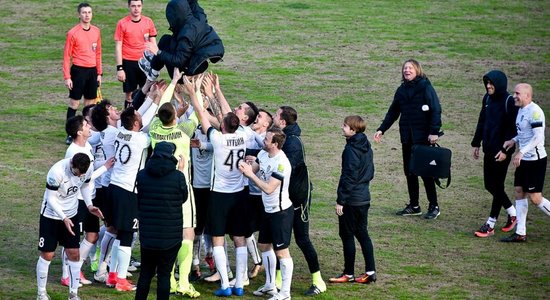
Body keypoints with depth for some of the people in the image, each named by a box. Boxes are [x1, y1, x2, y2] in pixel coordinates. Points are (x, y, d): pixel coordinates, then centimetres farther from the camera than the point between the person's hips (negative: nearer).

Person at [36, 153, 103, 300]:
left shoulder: (88, 170, -13)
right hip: (51, 215, -5)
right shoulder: (57, 172, -30)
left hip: (71, 215, 5)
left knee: (74, 254, 1)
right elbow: (51, 198, -23)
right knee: (47, 255, 0)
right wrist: (64, 218, -31)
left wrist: (89, 205, -6)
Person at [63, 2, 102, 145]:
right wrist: (67, 77, -10)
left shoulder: (96, 31, 8)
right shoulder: (73, 33, -7)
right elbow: (67, 56, -6)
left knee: (90, 103, 9)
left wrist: (99, 73, 12)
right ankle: (70, 135, 1)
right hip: (79, 70, -5)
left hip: (92, 71, 5)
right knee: (74, 103, -3)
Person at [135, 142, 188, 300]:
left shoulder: (142, 175, -3)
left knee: (146, 272, 14)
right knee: (164, 274, 3)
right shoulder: (178, 176, -13)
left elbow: (139, 200, 7)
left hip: (147, 234, 3)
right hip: (171, 235, -3)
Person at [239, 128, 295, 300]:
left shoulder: (281, 163, -25)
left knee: (281, 252, -5)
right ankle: (270, 286, 33)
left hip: (281, 212, -10)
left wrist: (250, 174, -26)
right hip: (268, 210, 10)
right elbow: (252, 170, 8)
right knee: (264, 245, 19)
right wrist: (247, 166, -15)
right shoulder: (263, 155, 1)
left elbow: (269, 188, -28)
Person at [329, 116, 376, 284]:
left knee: (347, 235, 1)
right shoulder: (366, 147, 8)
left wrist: (340, 201, -17)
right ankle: (370, 272, 13)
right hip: (364, 198, 9)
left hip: (351, 199, -9)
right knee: (362, 233, 14)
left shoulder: (351, 149, -19)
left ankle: (348, 274, 7)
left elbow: (349, 177, -20)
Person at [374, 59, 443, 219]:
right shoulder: (402, 90, 11)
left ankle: (434, 206, 4)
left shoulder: (425, 87, -7)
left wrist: (434, 131, -21)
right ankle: (414, 206, 17)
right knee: (409, 171, 8)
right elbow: (393, 112, 16)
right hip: (407, 137, 6)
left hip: (423, 136, -6)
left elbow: (436, 110, -13)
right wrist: (381, 129, 8)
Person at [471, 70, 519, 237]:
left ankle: (490, 225, 2)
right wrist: (476, 143, 15)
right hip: (489, 149, 8)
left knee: (497, 186, -2)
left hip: (501, 151, -8)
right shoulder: (487, 99, 9)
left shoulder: (509, 101, -14)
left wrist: (506, 150, -19)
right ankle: (512, 213, 29)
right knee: (489, 185, 11)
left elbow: (513, 128, -16)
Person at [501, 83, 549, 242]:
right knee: (519, 192, 9)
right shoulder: (521, 110, 11)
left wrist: (521, 153, -29)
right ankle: (520, 233, 13)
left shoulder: (534, 111, -19)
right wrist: (513, 141, 8)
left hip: (535, 160, -10)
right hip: (524, 159, 10)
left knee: (535, 197, -8)